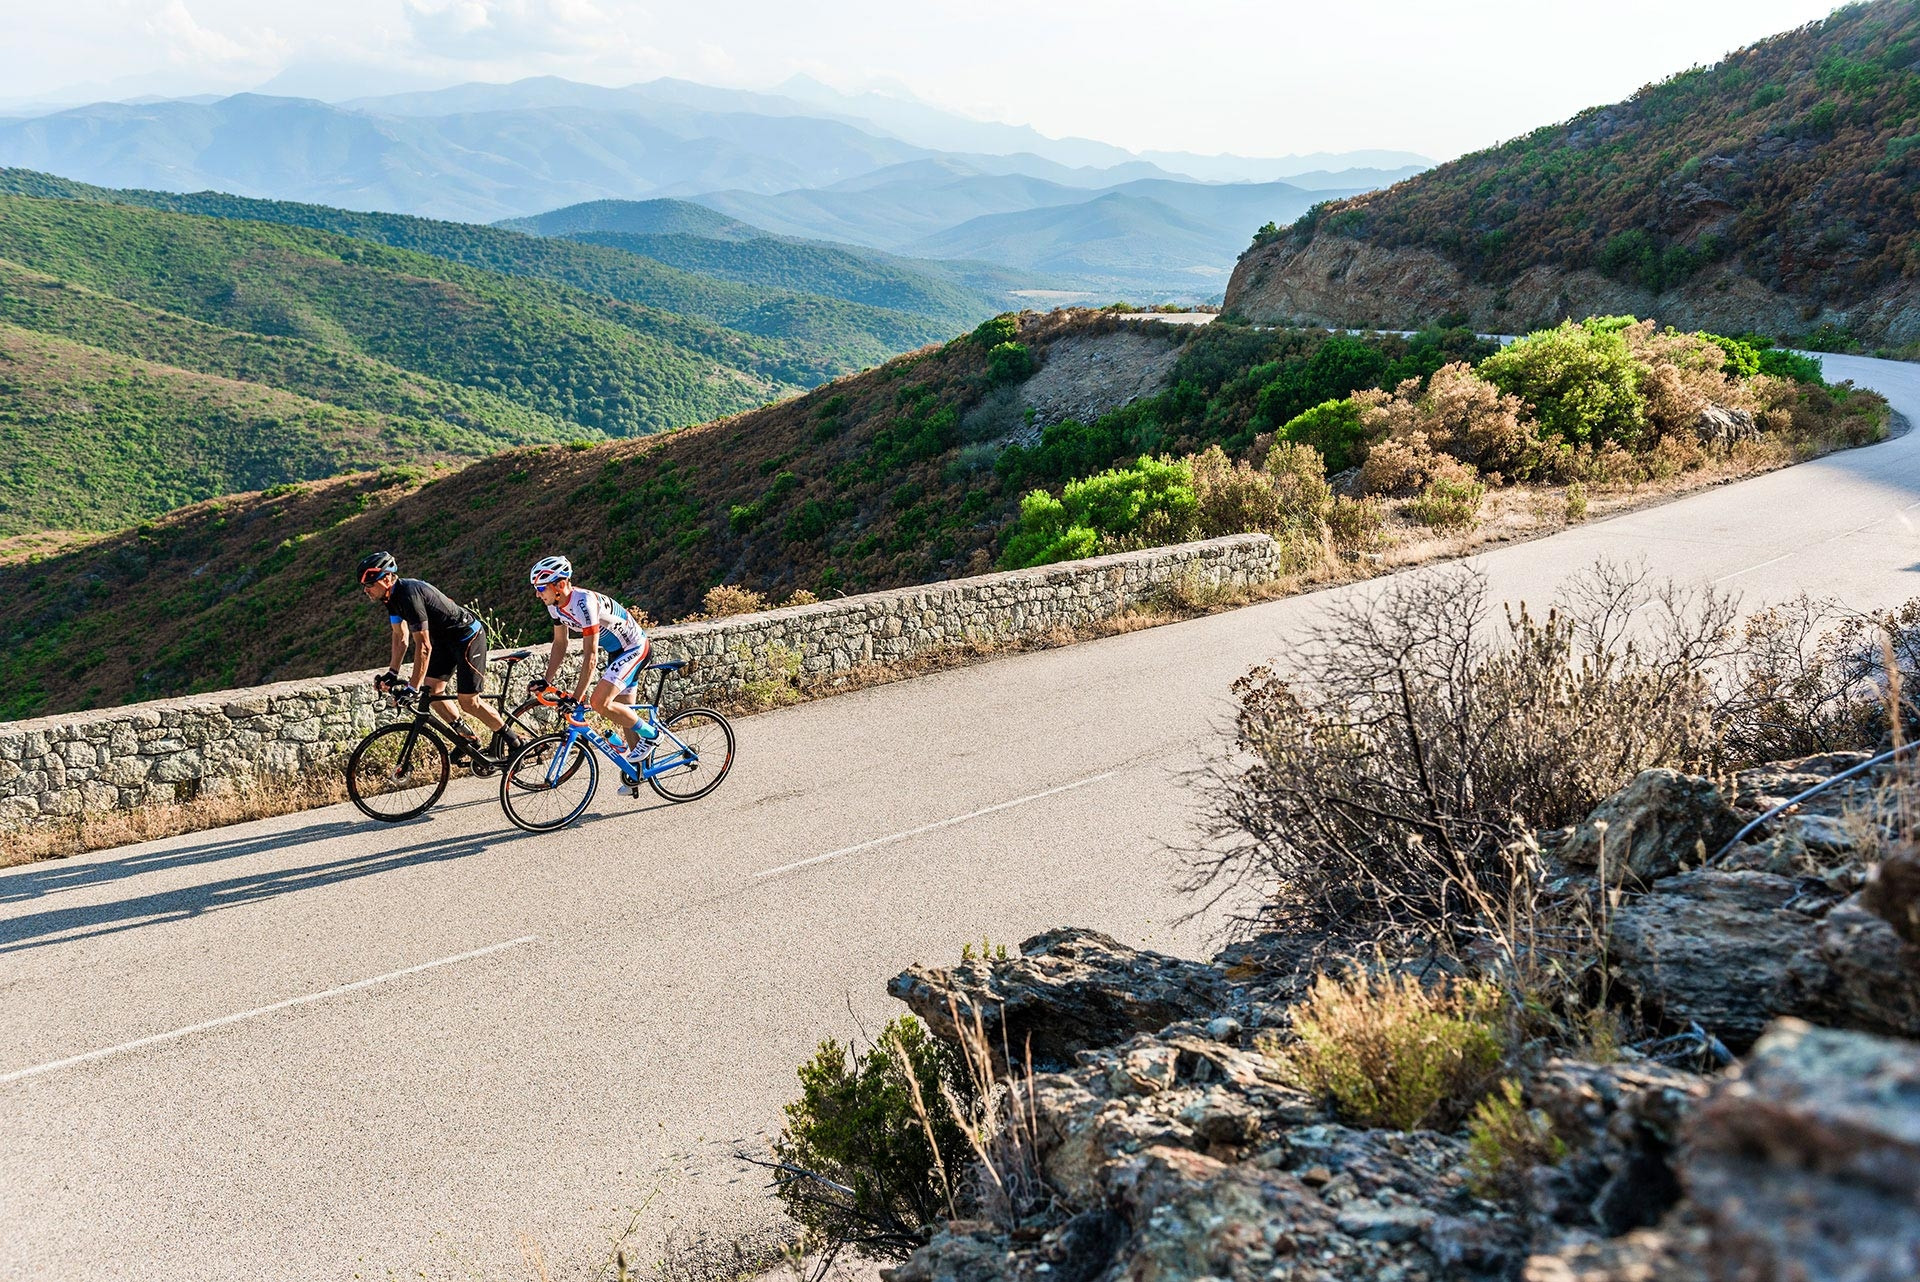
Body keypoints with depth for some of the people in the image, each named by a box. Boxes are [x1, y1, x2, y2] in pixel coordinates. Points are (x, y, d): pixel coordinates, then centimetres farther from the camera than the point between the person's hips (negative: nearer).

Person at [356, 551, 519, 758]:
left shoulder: (409, 595, -31)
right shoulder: (393, 596, -1)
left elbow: (424, 646, -32)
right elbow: (401, 637, 10)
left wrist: (412, 688, -30)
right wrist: (392, 673, 4)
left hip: (467, 637, -10)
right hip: (445, 638, 10)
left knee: (468, 702, -8)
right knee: (431, 691, 3)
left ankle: (512, 741, 9)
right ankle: (468, 739, 16)